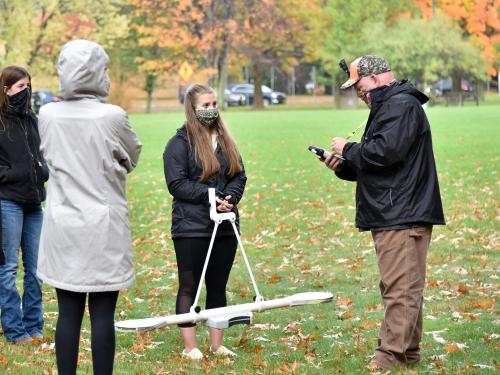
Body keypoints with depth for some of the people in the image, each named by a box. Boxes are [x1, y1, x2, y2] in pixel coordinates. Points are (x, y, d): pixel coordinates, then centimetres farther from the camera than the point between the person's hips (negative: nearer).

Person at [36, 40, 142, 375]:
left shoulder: (48, 115, -3)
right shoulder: (112, 116, -13)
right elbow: (132, 158, 5)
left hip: (63, 228, 3)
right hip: (104, 227, -3)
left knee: (68, 313, 7)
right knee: (103, 315, 1)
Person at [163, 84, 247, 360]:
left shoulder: (225, 140, 14)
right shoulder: (180, 143, -5)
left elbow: (240, 176, 11)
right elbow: (177, 184, -12)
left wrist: (230, 197, -9)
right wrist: (211, 196, -18)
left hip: (225, 226, 6)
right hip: (191, 228, -6)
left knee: (218, 287, 10)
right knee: (189, 287, 0)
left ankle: (216, 345, 17)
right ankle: (190, 347, 5)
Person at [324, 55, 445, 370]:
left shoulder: (401, 105, -10)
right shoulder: (387, 107, 23)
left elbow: (385, 152, -23)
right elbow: (373, 165, 27)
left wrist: (348, 149, -7)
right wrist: (344, 167, 11)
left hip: (403, 217, -11)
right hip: (394, 215, 11)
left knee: (400, 287, -11)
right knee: (404, 287, 13)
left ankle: (391, 354, -12)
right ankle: (408, 351, 17)